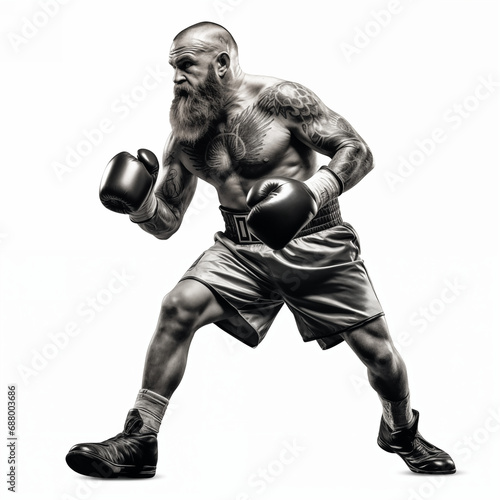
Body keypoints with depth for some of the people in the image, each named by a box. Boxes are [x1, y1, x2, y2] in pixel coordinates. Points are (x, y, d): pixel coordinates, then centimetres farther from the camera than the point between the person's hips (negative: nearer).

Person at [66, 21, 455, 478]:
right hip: (241, 249, 3)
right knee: (180, 306, -23)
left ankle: (402, 431, 33)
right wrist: (140, 204, -13)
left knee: (376, 349, -1)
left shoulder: (278, 98, -9)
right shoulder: (186, 135, 6)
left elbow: (357, 151, -11)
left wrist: (312, 191, -29)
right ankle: (139, 442, -15)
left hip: (315, 242, -3)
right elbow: (167, 223, 10)